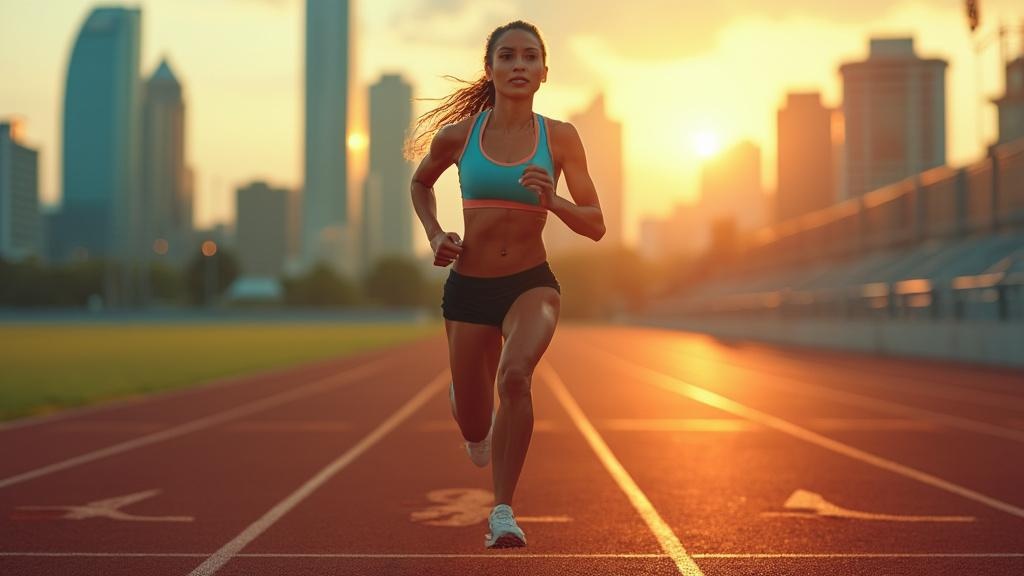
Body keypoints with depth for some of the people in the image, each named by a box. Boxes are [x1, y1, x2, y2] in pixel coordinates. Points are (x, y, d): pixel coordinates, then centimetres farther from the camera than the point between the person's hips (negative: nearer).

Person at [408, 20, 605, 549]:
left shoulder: (559, 137, -4)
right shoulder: (458, 135, -3)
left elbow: (595, 226, -3)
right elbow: (420, 183, 18)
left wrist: (552, 202, -22)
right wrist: (434, 235, 2)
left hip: (531, 284, -1)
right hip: (467, 287, 2)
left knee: (515, 374, -33)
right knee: (474, 428, 10)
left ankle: (503, 511, -20)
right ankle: (472, 413, 51)